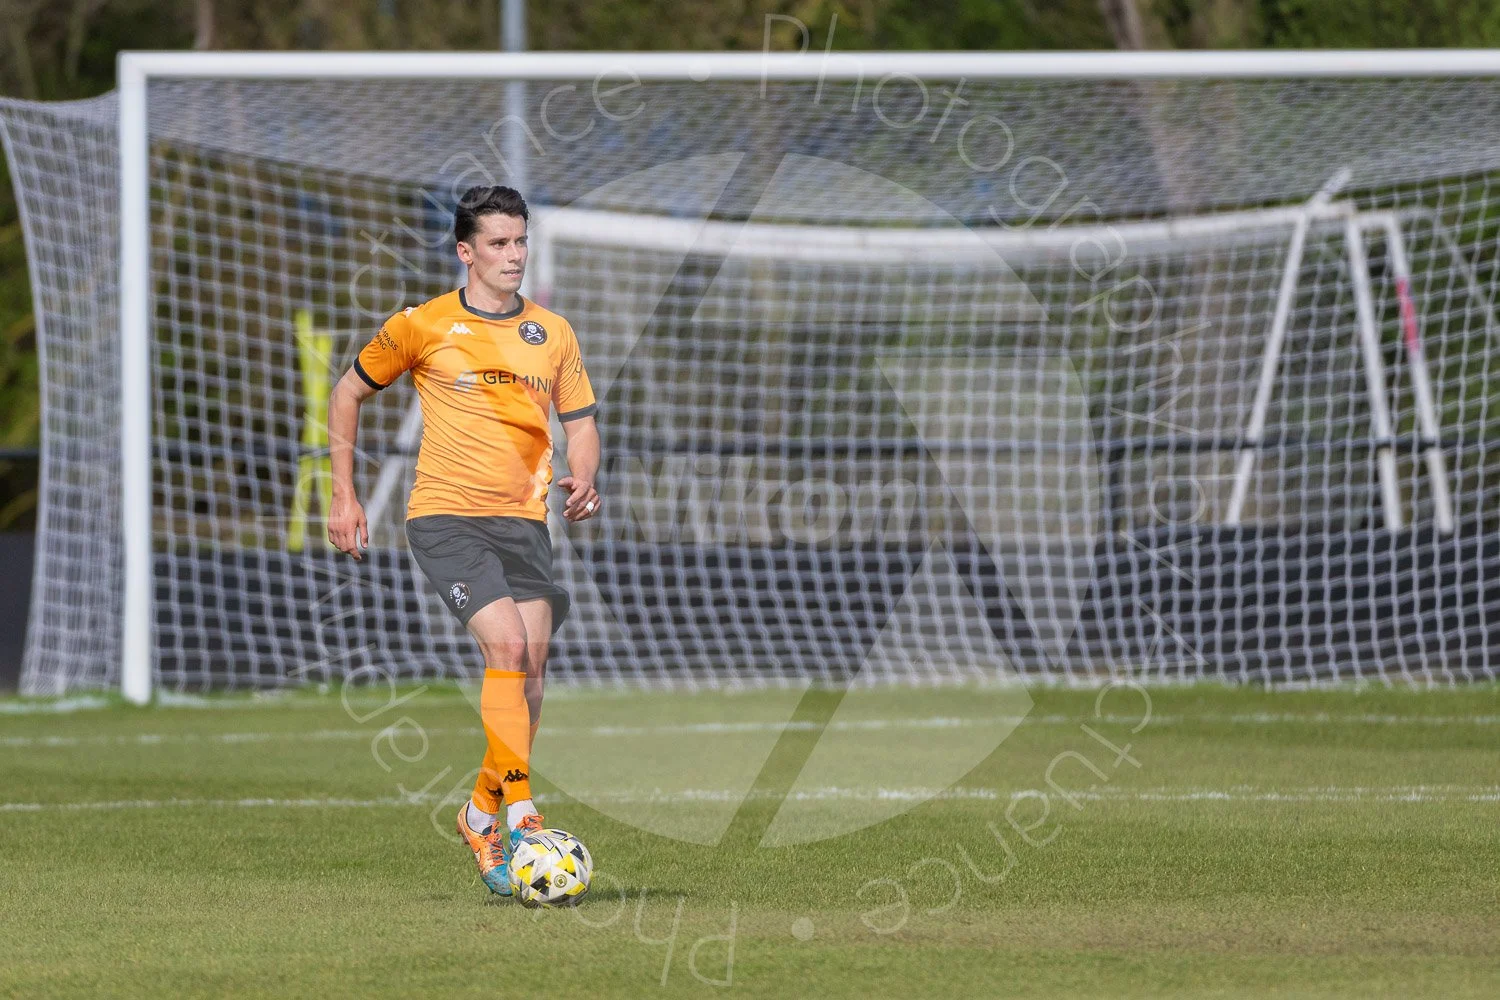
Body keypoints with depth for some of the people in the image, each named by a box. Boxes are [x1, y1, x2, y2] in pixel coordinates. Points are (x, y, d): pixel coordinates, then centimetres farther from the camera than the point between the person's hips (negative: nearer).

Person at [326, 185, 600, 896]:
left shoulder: (552, 334, 10)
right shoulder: (423, 327, 0)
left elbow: (580, 423, 15)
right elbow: (348, 394, 10)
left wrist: (582, 482, -7)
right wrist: (344, 496, 5)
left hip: (523, 518, 4)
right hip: (445, 516, -4)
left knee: (532, 662, -4)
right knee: (507, 643, -22)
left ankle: (484, 812, 15)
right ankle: (521, 816, -22)